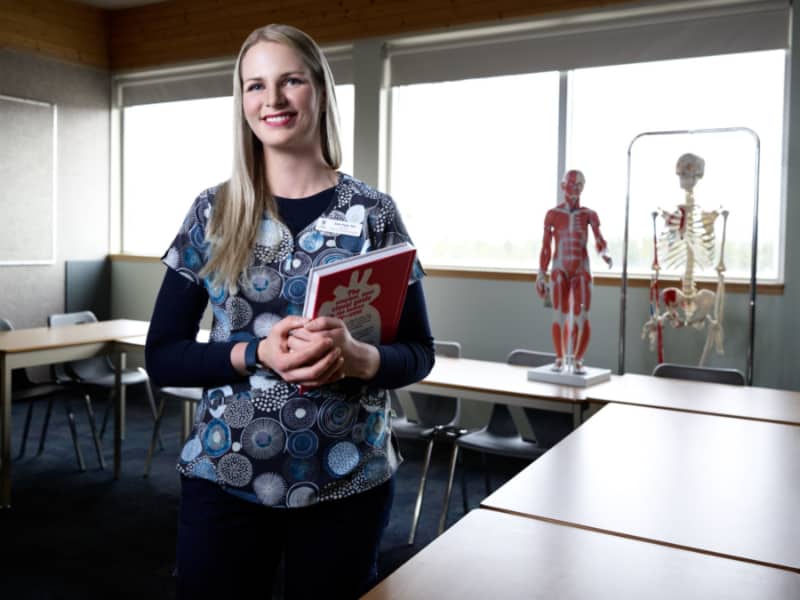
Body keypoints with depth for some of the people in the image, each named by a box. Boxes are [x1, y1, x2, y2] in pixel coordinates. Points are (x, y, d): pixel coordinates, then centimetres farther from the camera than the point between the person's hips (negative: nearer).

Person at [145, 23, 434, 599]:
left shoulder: (375, 212, -4)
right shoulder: (213, 211, -1)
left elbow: (419, 351, 0)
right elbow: (162, 356, -1)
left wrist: (358, 357, -21)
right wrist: (258, 354, -19)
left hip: (349, 483, 0)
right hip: (225, 477, 1)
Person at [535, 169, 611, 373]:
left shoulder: (589, 214, 2)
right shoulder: (552, 214, 0)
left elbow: (600, 242, -8)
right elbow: (545, 248, 1)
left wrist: (605, 254, -32)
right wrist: (541, 276, 0)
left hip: (582, 272, 1)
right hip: (559, 271, -1)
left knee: (582, 319, -6)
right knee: (560, 317, -5)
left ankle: (577, 360, 8)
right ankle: (560, 359, 12)